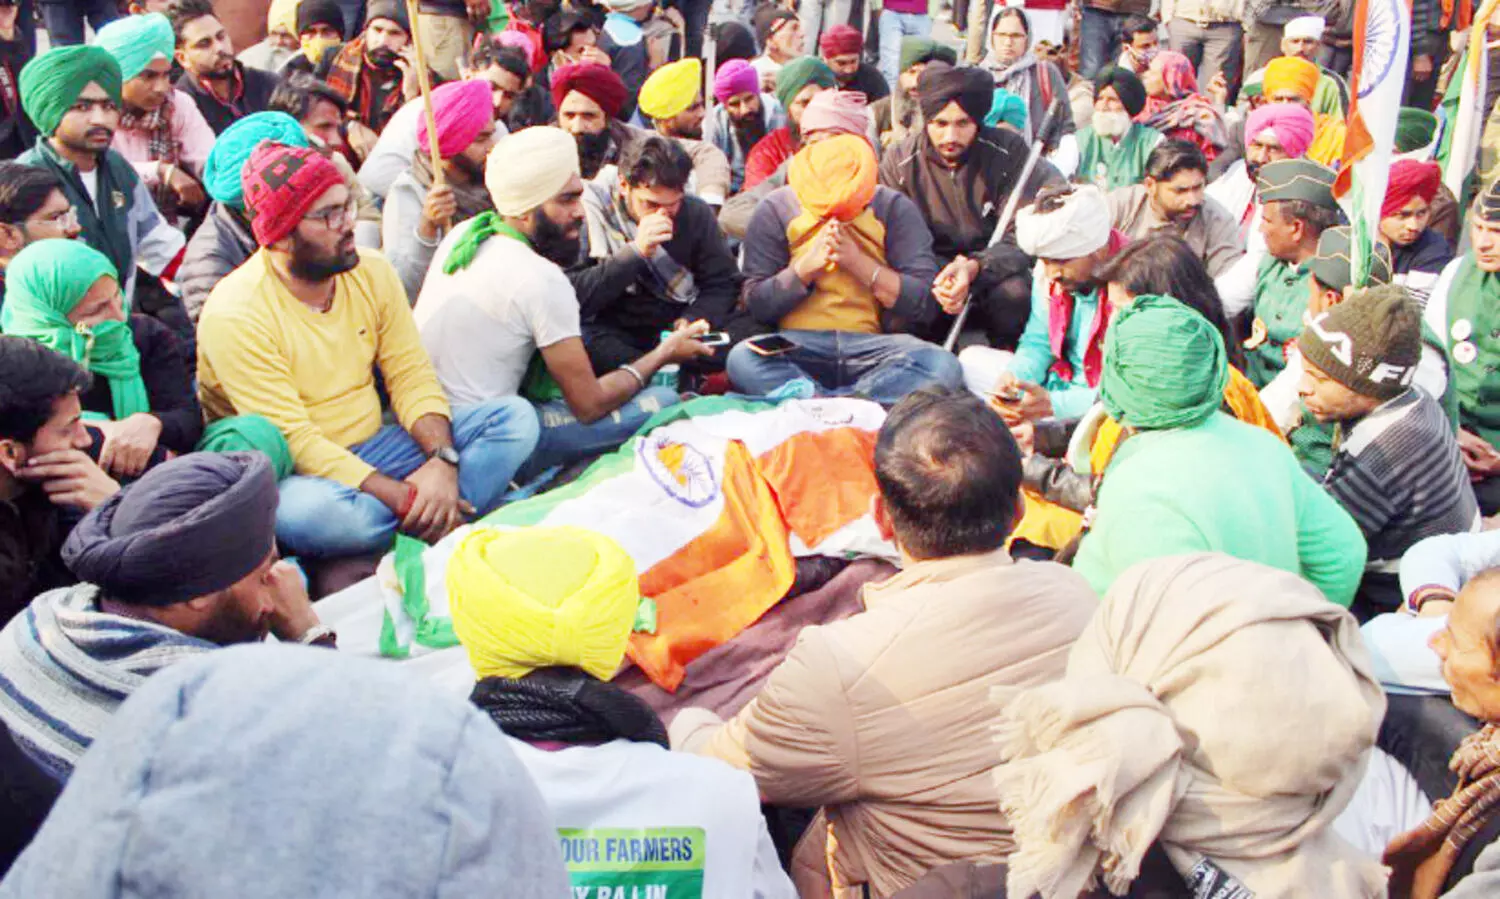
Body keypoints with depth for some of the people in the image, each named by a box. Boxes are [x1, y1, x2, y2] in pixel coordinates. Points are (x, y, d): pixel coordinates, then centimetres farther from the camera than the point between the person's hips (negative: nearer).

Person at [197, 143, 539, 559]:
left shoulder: (372, 272, 1)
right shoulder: (234, 316, -18)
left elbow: (412, 377, 0)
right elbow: (292, 441, -22)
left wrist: (444, 460, -21)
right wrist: (403, 498, -28)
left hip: (372, 449, 6)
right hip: (292, 474, -6)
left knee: (515, 418, -9)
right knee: (323, 511, -42)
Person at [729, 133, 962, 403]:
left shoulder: (894, 208, 5)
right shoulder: (776, 210, 5)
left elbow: (926, 304, -2)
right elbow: (755, 304, 3)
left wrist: (859, 262, -12)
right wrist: (807, 266, -12)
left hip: (873, 345, 1)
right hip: (797, 346, 0)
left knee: (943, 366, -30)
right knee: (741, 359, -33)